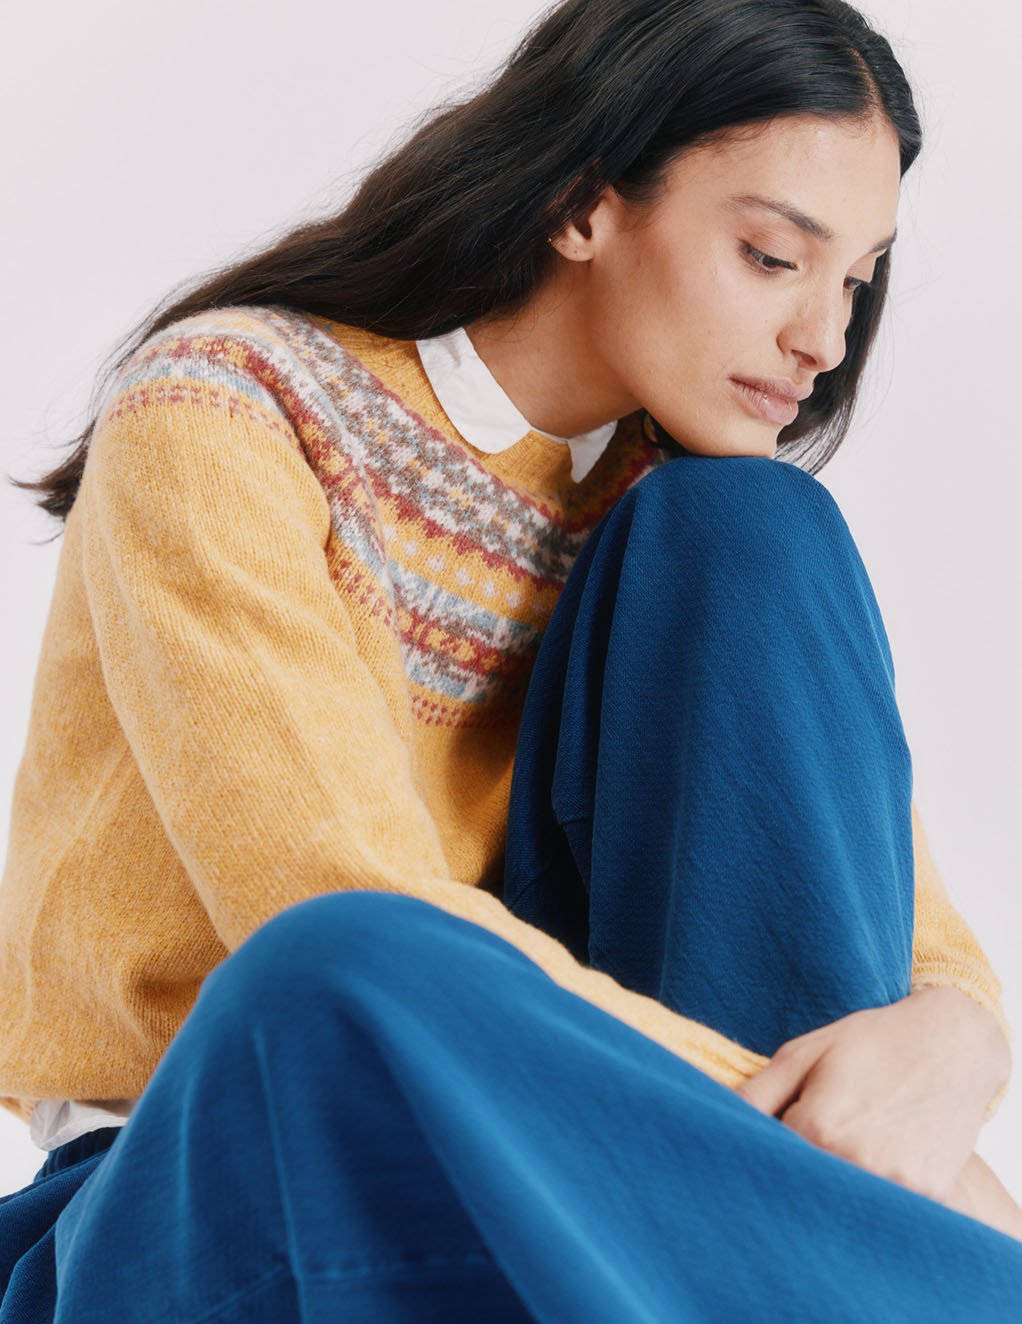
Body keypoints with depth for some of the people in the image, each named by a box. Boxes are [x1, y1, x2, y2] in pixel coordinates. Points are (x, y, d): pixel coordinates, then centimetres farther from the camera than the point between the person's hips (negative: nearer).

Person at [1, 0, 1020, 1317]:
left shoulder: (672, 506, 6)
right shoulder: (220, 415, -11)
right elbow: (347, 938, -25)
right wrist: (822, 1142, -28)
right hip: (207, 1196, -4)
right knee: (350, 986, -41)